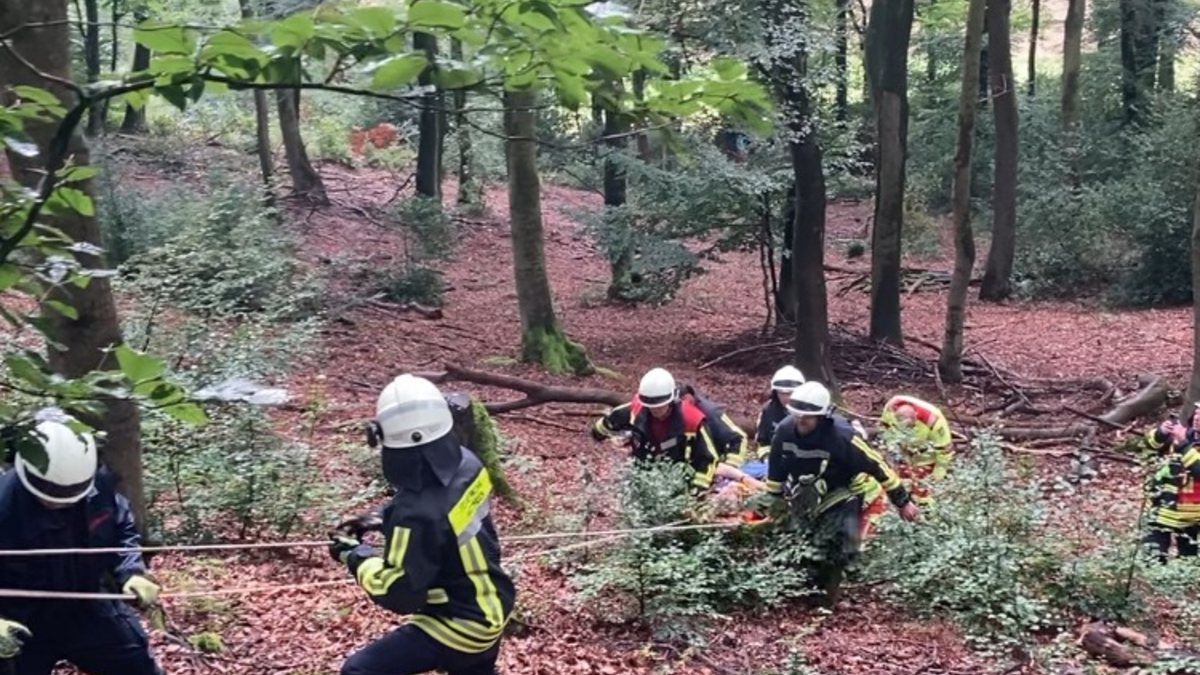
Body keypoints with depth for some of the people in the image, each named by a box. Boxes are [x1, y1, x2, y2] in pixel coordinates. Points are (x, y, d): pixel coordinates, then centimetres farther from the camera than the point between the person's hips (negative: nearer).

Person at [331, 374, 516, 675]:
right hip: (490, 608, 8)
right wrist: (386, 519, 8)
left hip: (460, 626, -8)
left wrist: (358, 557, -9)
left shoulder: (418, 514, -34)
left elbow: (399, 593, -24)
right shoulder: (466, 464, -11)